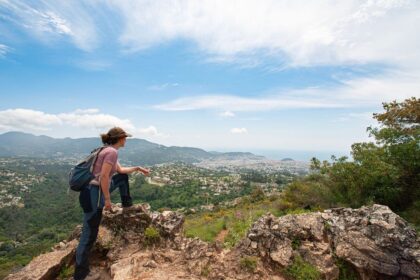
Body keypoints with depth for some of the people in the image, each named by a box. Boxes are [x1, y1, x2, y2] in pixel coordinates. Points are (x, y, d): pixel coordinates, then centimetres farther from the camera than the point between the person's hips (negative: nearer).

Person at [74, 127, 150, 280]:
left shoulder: (109, 151, 12)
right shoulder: (112, 152, -18)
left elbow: (120, 170, 24)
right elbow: (103, 177, -24)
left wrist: (138, 168, 25)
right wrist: (107, 199, -16)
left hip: (100, 190, 9)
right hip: (94, 194, -9)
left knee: (123, 177, 22)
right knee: (89, 235, 1)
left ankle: (127, 205, 37)